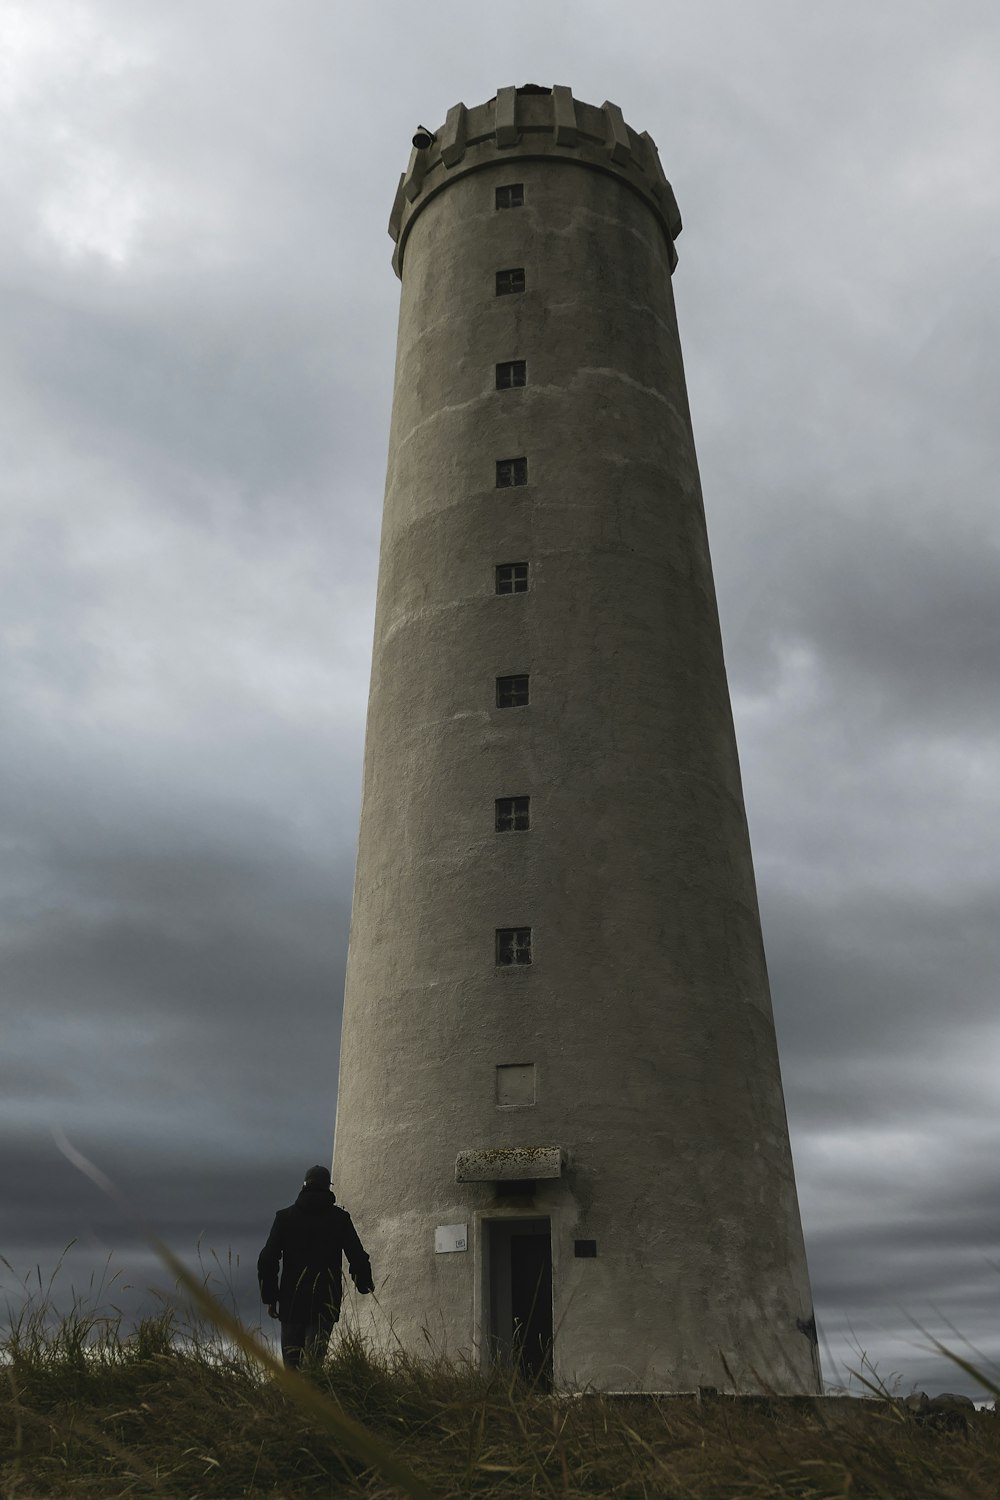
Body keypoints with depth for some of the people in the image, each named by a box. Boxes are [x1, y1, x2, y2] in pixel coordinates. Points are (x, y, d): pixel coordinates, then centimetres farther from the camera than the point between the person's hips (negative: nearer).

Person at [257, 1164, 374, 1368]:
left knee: (291, 1359, 11)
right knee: (315, 1355, -3)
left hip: (291, 1300, 1)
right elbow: (357, 1256, 3)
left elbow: (267, 1260, 2)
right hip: (326, 1302, -1)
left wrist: (270, 1298, 9)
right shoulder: (340, 1218, 2)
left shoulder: (284, 1217, 5)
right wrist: (365, 1285, 19)